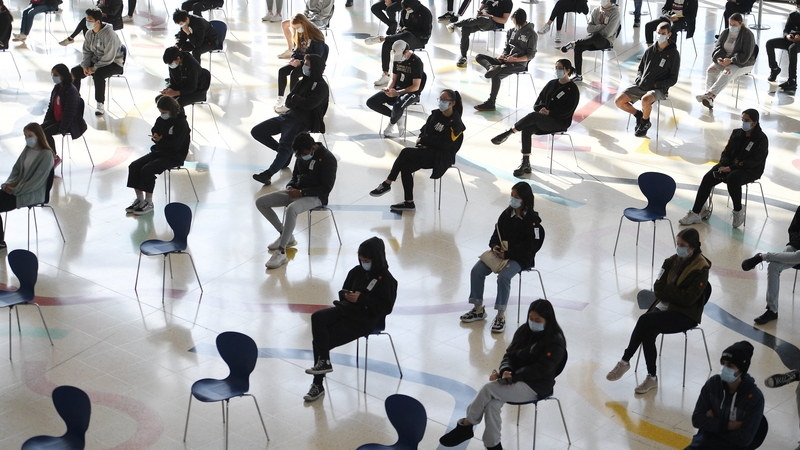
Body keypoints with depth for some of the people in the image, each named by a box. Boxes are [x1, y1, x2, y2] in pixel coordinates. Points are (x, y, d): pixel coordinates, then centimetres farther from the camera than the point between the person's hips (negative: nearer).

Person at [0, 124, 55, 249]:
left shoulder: (46, 155, -15)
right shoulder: (27, 150, 9)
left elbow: (36, 181, -19)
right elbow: (16, 169, 16)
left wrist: (15, 190, -17)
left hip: (33, 194, -8)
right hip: (18, 188, 8)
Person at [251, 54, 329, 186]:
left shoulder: (321, 87, -6)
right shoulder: (303, 82, 17)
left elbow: (308, 104, -18)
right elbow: (288, 102, 11)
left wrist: (295, 98, -1)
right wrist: (299, 102, -10)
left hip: (301, 122, -9)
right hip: (288, 116, 9)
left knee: (286, 145, -30)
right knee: (256, 132, 2)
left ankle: (268, 174, -42)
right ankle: (283, 151, 13)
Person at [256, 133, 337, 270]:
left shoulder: (327, 158, -16)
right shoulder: (301, 155, 6)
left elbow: (326, 188, -18)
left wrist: (301, 192, -23)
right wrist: (290, 186, -4)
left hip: (316, 197, -8)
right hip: (297, 191, 8)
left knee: (291, 209, -39)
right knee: (261, 202, -3)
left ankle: (281, 252, -33)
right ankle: (285, 235, 8)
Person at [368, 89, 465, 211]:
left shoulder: (455, 123, -14)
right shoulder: (436, 114, 6)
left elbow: (444, 143, -21)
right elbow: (424, 131, 15)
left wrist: (423, 140, -14)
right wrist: (424, 143, -6)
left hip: (443, 157, -7)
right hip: (429, 151, 7)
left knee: (405, 152, -22)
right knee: (405, 167, -17)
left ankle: (387, 184, -12)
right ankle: (409, 203, -7)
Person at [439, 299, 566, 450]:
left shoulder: (555, 341, -11)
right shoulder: (524, 330, 9)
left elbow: (540, 369, -18)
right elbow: (510, 354, 9)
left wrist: (512, 376, -22)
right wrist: (505, 371, -14)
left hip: (536, 386, -6)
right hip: (516, 378, 6)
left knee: (488, 389, -24)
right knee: (492, 403, -27)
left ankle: (466, 425, -6)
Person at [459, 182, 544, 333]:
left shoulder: (532, 220, -14)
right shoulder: (507, 214, 4)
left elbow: (529, 247, -16)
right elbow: (496, 234, 13)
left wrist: (507, 255, -22)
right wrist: (495, 246, -11)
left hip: (521, 258, -6)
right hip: (501, 252, 6)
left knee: (503, 276, -32)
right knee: (476, 271, -12)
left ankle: (501, 316, -19)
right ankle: (478, 309, 2)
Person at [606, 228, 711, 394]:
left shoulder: (701, 269, -12)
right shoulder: (673, 261, 7)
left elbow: (689, 298, -19)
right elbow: (658, 288, 6)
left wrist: (667, 290, -11)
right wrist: (673, 293, -12)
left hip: (687, 315, -6)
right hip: (666, 305, 6)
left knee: (645, 320, -25)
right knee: (648, 332, -24)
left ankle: (625, 361, -10)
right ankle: (651, 378, -15)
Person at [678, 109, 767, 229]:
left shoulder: (761, 139, -9)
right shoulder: (737, 133, 10)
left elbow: (755, 161, -17)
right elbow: (726, 152, 12)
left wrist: (731, 168, -23)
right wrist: (723, 166, -11)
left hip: (750, 170, -6)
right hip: (730, 165, 6)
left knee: (732, 178, -38)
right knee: (708, 177, -18)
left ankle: (738, 212, -19)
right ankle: (696, 213, -17)